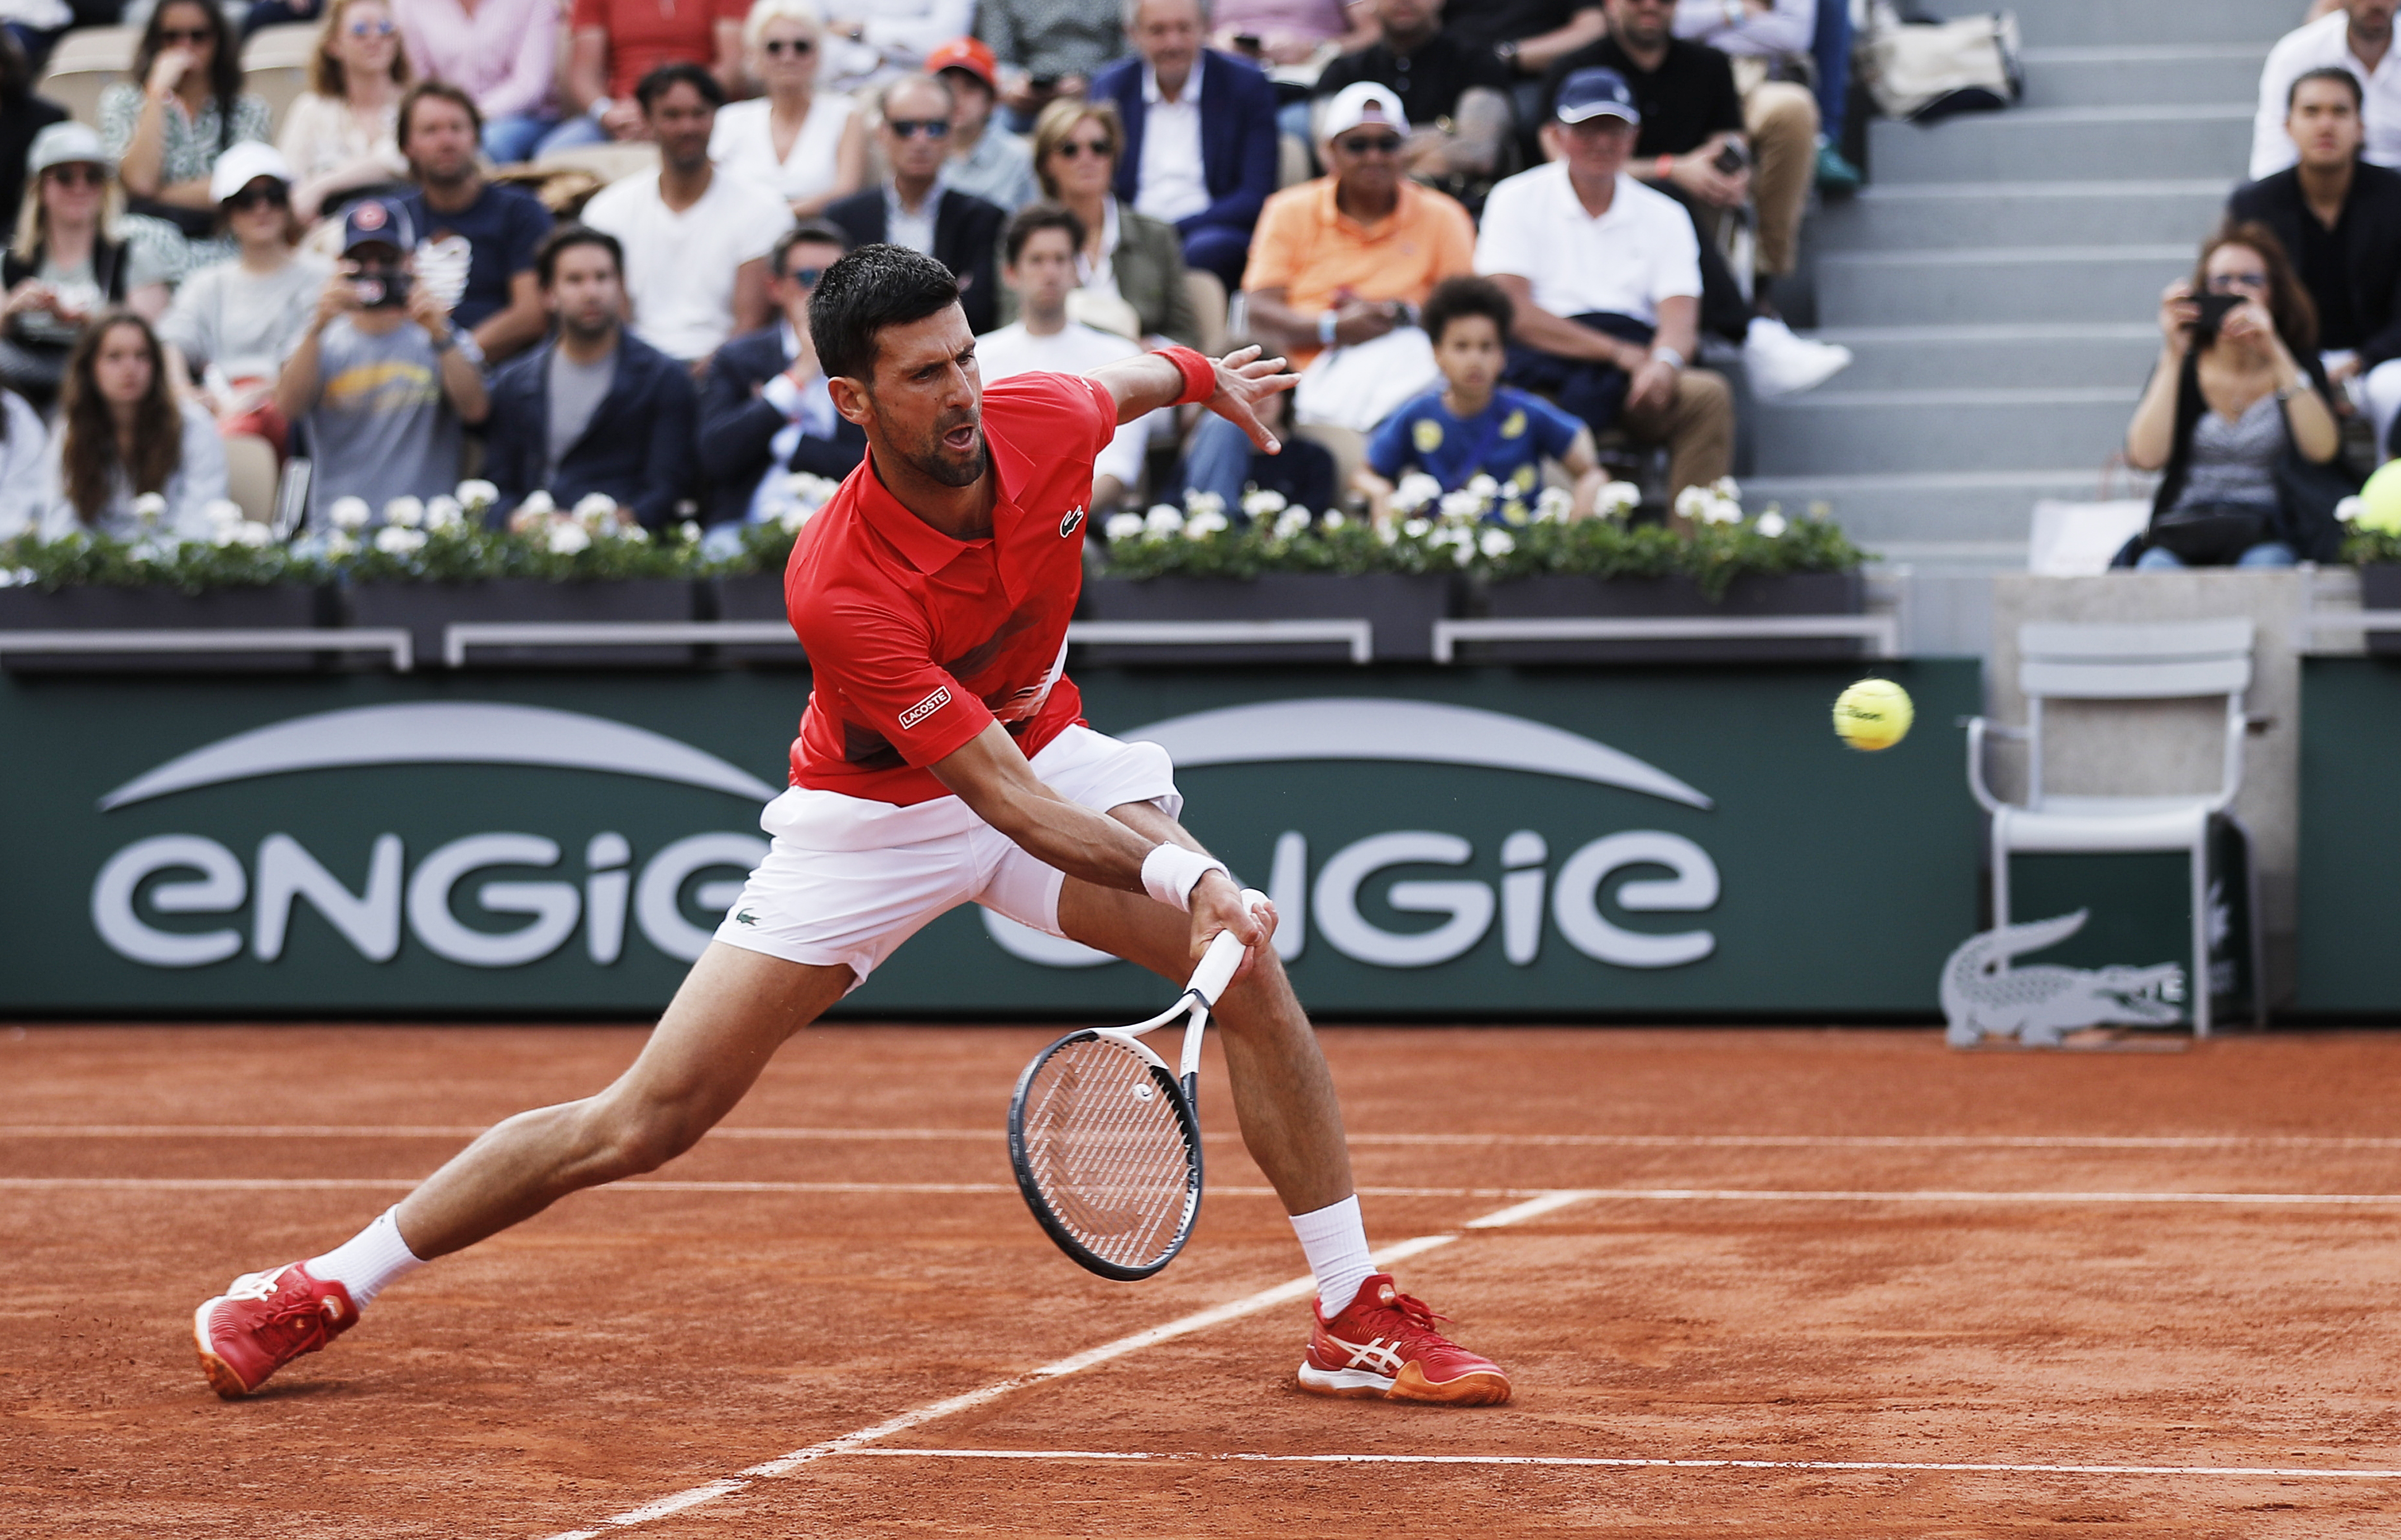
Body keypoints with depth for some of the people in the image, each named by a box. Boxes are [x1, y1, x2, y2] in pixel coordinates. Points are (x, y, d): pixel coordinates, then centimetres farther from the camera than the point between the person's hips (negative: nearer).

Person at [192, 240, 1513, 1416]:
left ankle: (1356, 1317, -7)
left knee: (1250, 966, -19)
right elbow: (1005, 801, -37)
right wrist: (1179, 873, -49)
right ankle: (327, 1287, 7)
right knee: (642, 1121, -7)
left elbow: (1125, 380, 8)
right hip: (875, 813, -4)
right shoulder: (838, 587, -36)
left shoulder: (1046, 423, -21)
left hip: (1047, 752, 4)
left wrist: (1201, 375, 28)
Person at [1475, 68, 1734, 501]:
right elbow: (1510, 310, -2)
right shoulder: (1517, 201, 10)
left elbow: (1680, 319, 6)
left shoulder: (1664, 216, 19)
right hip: (1543, 360, -3)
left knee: (1708, 395, -29)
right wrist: (1618, 353, -11)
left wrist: (1665, 363, -21)